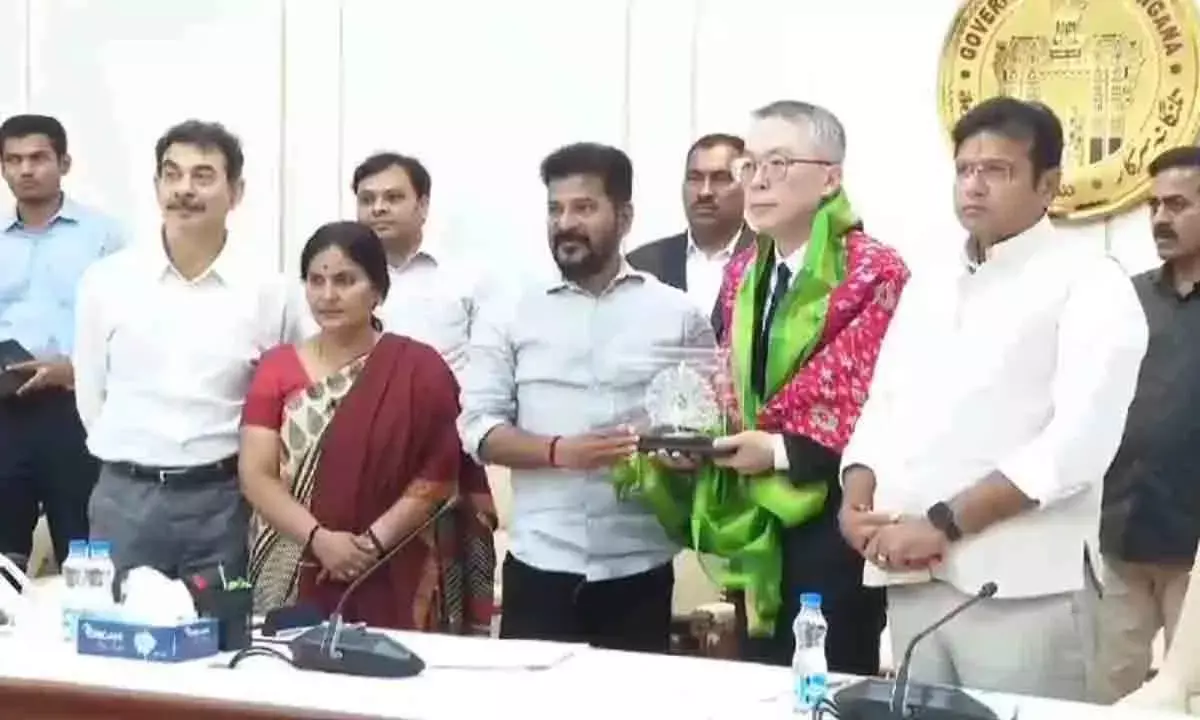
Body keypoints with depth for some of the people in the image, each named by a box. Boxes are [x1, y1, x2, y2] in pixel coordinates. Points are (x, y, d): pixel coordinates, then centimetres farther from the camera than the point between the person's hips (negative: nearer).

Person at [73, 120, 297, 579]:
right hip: (124, 497, 1)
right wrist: (132, 460, 10)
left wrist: (224, 468, 6)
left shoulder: (266, 292, -1)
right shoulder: (106, 280, 0)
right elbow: (90, 393, 10)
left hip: (222, 499, 0)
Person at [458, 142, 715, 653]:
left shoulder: (678, 314, 5)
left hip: (639, 570, 0)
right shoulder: (509, 316, 6)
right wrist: (559, 452, -15)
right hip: (538, 567, 0)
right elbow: (478, 428, 1)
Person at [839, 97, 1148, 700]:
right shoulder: (927, 287, 18)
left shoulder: (1088, 281, -3)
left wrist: (943, 524, -16)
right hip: (911, 579, 6)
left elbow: (1081, 438, -14)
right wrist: (857, 494, -3)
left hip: (1019, 587, -6)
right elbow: (882, 405, 19)